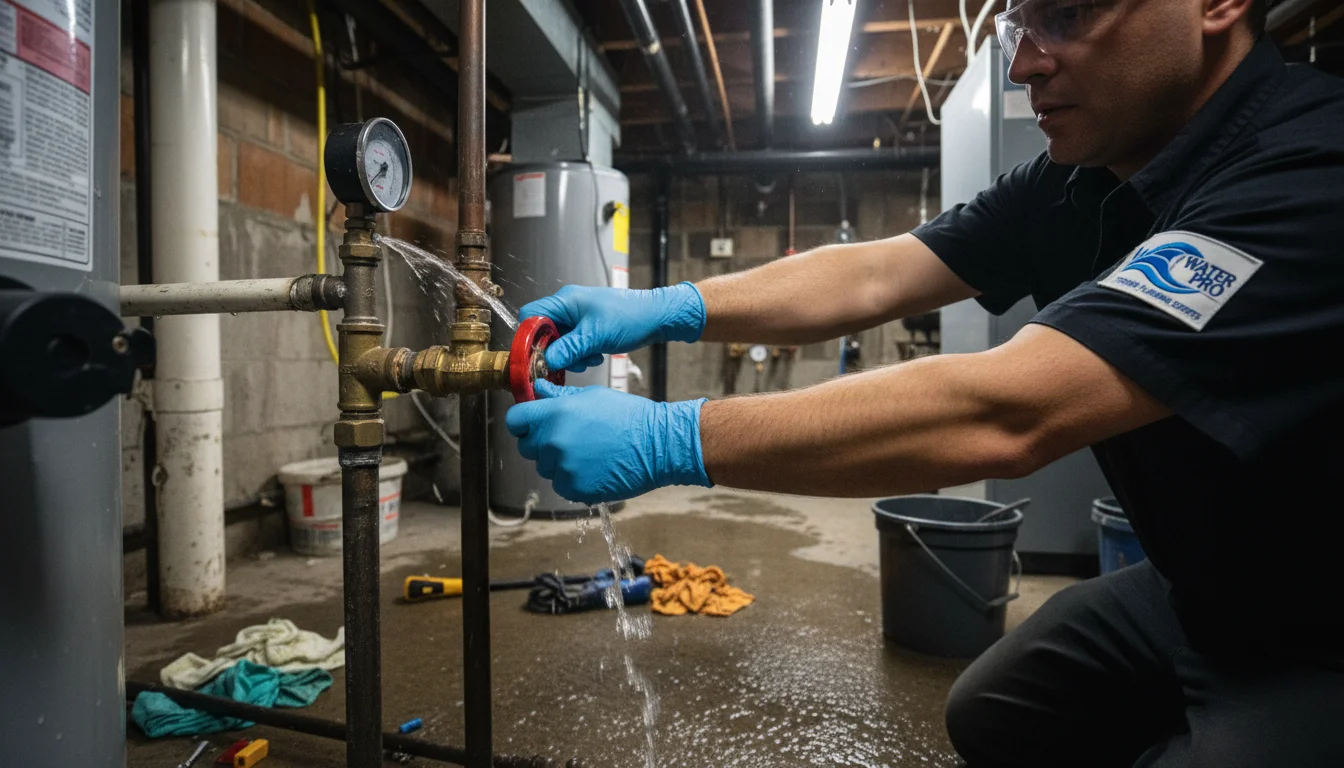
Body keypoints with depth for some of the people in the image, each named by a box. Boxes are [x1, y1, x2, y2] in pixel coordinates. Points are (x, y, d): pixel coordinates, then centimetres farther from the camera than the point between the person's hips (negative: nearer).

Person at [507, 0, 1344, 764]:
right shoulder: (1075, 182, -5)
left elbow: (999, 416, -41)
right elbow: (872, 278, -9)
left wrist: (667, 439, -39)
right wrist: (666, 308, -20)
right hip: (1200, 588, 7)